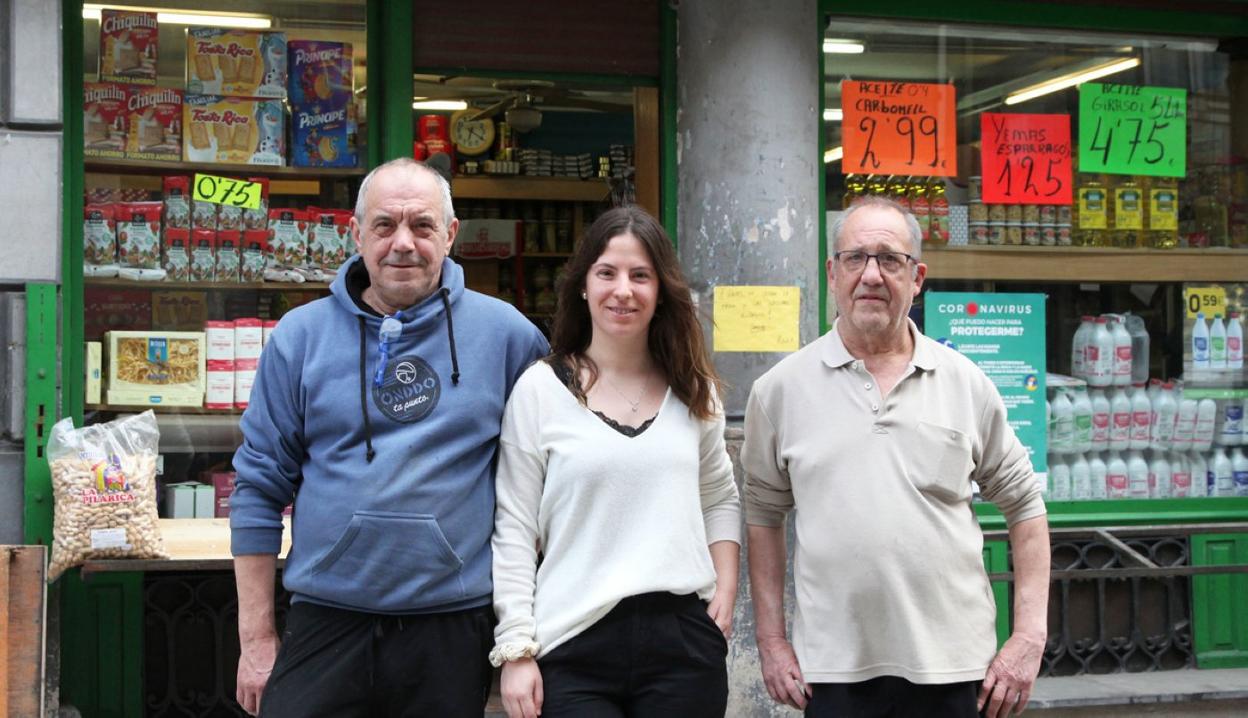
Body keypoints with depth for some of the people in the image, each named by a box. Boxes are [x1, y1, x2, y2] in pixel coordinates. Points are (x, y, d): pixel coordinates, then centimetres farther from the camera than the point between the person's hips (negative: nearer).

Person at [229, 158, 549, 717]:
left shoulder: (505, 333, 0)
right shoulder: (301, 336, 2)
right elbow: (259, 487, 4)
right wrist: (256, 637, 1)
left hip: (452, 629, 0)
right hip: (324, 623, 0)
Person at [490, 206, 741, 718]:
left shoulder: (694, 389, 9)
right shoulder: (540, 389, -2)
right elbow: (513, 530, -3)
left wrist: (725, 587, 5)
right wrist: (516, 648, -7)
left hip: (684, 636, 3)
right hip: (574, 648, -3)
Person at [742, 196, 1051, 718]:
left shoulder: (967, 384, 3)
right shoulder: (782, 388, 2)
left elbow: (1023, 504, 9)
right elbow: (765, 513, 9)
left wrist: (1029, 637, 2)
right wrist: (771, 641, 4)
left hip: (950, 665, 1)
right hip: (834, 669, 0)